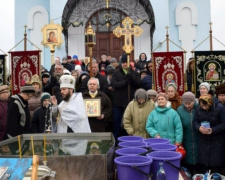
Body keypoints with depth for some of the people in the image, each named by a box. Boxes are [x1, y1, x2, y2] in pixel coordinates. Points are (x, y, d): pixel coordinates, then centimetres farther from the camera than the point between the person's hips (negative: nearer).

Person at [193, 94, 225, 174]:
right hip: (203, 140, 3)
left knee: (216, 164, 2)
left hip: (217, 141, -3)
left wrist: (213, 130, -23)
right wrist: (199, 128, -16)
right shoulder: (198, 109, -4)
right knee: (203, 162, 9)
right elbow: (195, 121, 5)